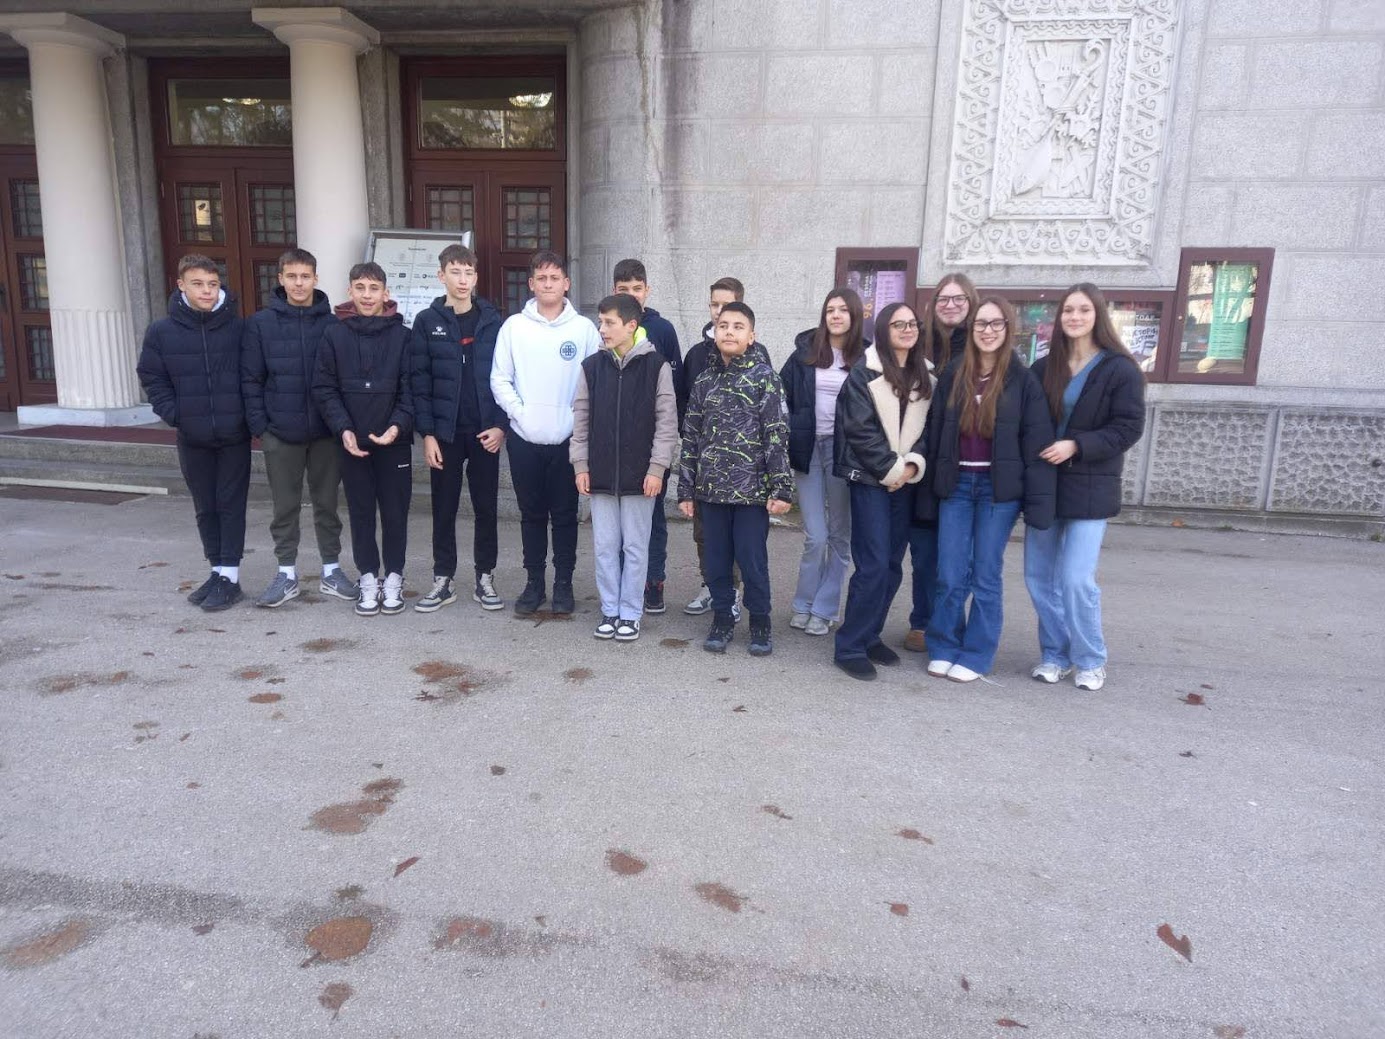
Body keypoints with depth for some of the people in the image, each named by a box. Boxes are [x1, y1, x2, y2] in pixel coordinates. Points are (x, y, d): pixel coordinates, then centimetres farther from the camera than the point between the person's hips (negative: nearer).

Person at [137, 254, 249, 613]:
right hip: (192, 438, 3)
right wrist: (172, 413, -5)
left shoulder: (239, 328, -4)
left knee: (231, 506, 2)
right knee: (205, 508, 12)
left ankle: (230, 578, 8)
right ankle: (218, 571, 24)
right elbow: (152, 378, 6)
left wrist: (250, 414, -7)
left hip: (234, 436, -2)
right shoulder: (161, 332, 0)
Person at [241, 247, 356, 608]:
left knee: (327, 504, 11)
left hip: (325, 432, 0)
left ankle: (331, 571, 23)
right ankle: (287, 574, 21)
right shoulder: (260, 324, 0)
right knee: (285, 507, 9)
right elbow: (251, 380, 1)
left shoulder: (333, 323, 0)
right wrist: (259, 426, -5)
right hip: (280, 434, 0)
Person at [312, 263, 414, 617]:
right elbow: (324, 389, 0)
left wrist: (398, 425, -18)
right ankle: (368, 578, 21)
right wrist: (343, 429, -12)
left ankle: (394, 578, 20)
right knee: (361, 512, 9)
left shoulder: (402, 335, -1)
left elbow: (410, 388, -3)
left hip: (394, 441, -1)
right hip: (352, 442, 1)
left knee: (395, 512, 6)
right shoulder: (334, 334, 2)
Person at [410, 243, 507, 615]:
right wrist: (427, 433, -8)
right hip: (444, 432, 0)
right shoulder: (427, 322, 2)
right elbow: (419, 381, -2)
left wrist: (500, 425, -7)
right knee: (444, 509, 7)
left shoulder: (493, 321, 4)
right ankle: (443, 580, 18)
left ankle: (484, 579, 18)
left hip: (485, 432, 1)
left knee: (486, 507, 7)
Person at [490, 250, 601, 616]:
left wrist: (578, 417, -9)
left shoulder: (584, 328, 0)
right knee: (532, 514, 10)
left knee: (565, 515, 6)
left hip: (568, 438, -1)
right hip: (524, 438, 1)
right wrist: (519, 411, -9)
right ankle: (534, 583, 21)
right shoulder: (514, 326, 3)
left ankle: (563, 583, 18)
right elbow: (500, 379, 3)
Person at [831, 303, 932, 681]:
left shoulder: (926, 376, 11)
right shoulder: (864, 374, -5)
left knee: (893, 566, 8)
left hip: (906, 480, 6)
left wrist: (912, 465, -7)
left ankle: (870, 636, 21)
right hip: (870, 479, -5)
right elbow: (861, 430, -11)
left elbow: (930, 428, 8)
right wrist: (891, 469, -12)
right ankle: (850, 647, -1)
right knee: (873, 566, -10)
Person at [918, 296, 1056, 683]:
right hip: (956, 484, 2)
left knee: (985, 576, 5)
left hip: (999, 488, -2)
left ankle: (975, 655, 18)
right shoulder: (953, 375, 6)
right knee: (950, 576, 2)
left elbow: (1036, 444, -4)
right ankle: (943, 649, 19)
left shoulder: (1023, 380, -1)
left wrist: (1037, 502, -9)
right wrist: (929, 493, 5)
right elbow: (935, 434, 7)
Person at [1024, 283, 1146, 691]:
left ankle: (1091, 661, 14)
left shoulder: (1120, 369, -5)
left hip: (1090, 489, -4)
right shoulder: (1044, 368, 7)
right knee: (1039, 576, 6)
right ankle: (1054, 655, 22)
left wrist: (1076, 445, -19)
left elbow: (1129, 428, -9)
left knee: (1076, 579, -7)